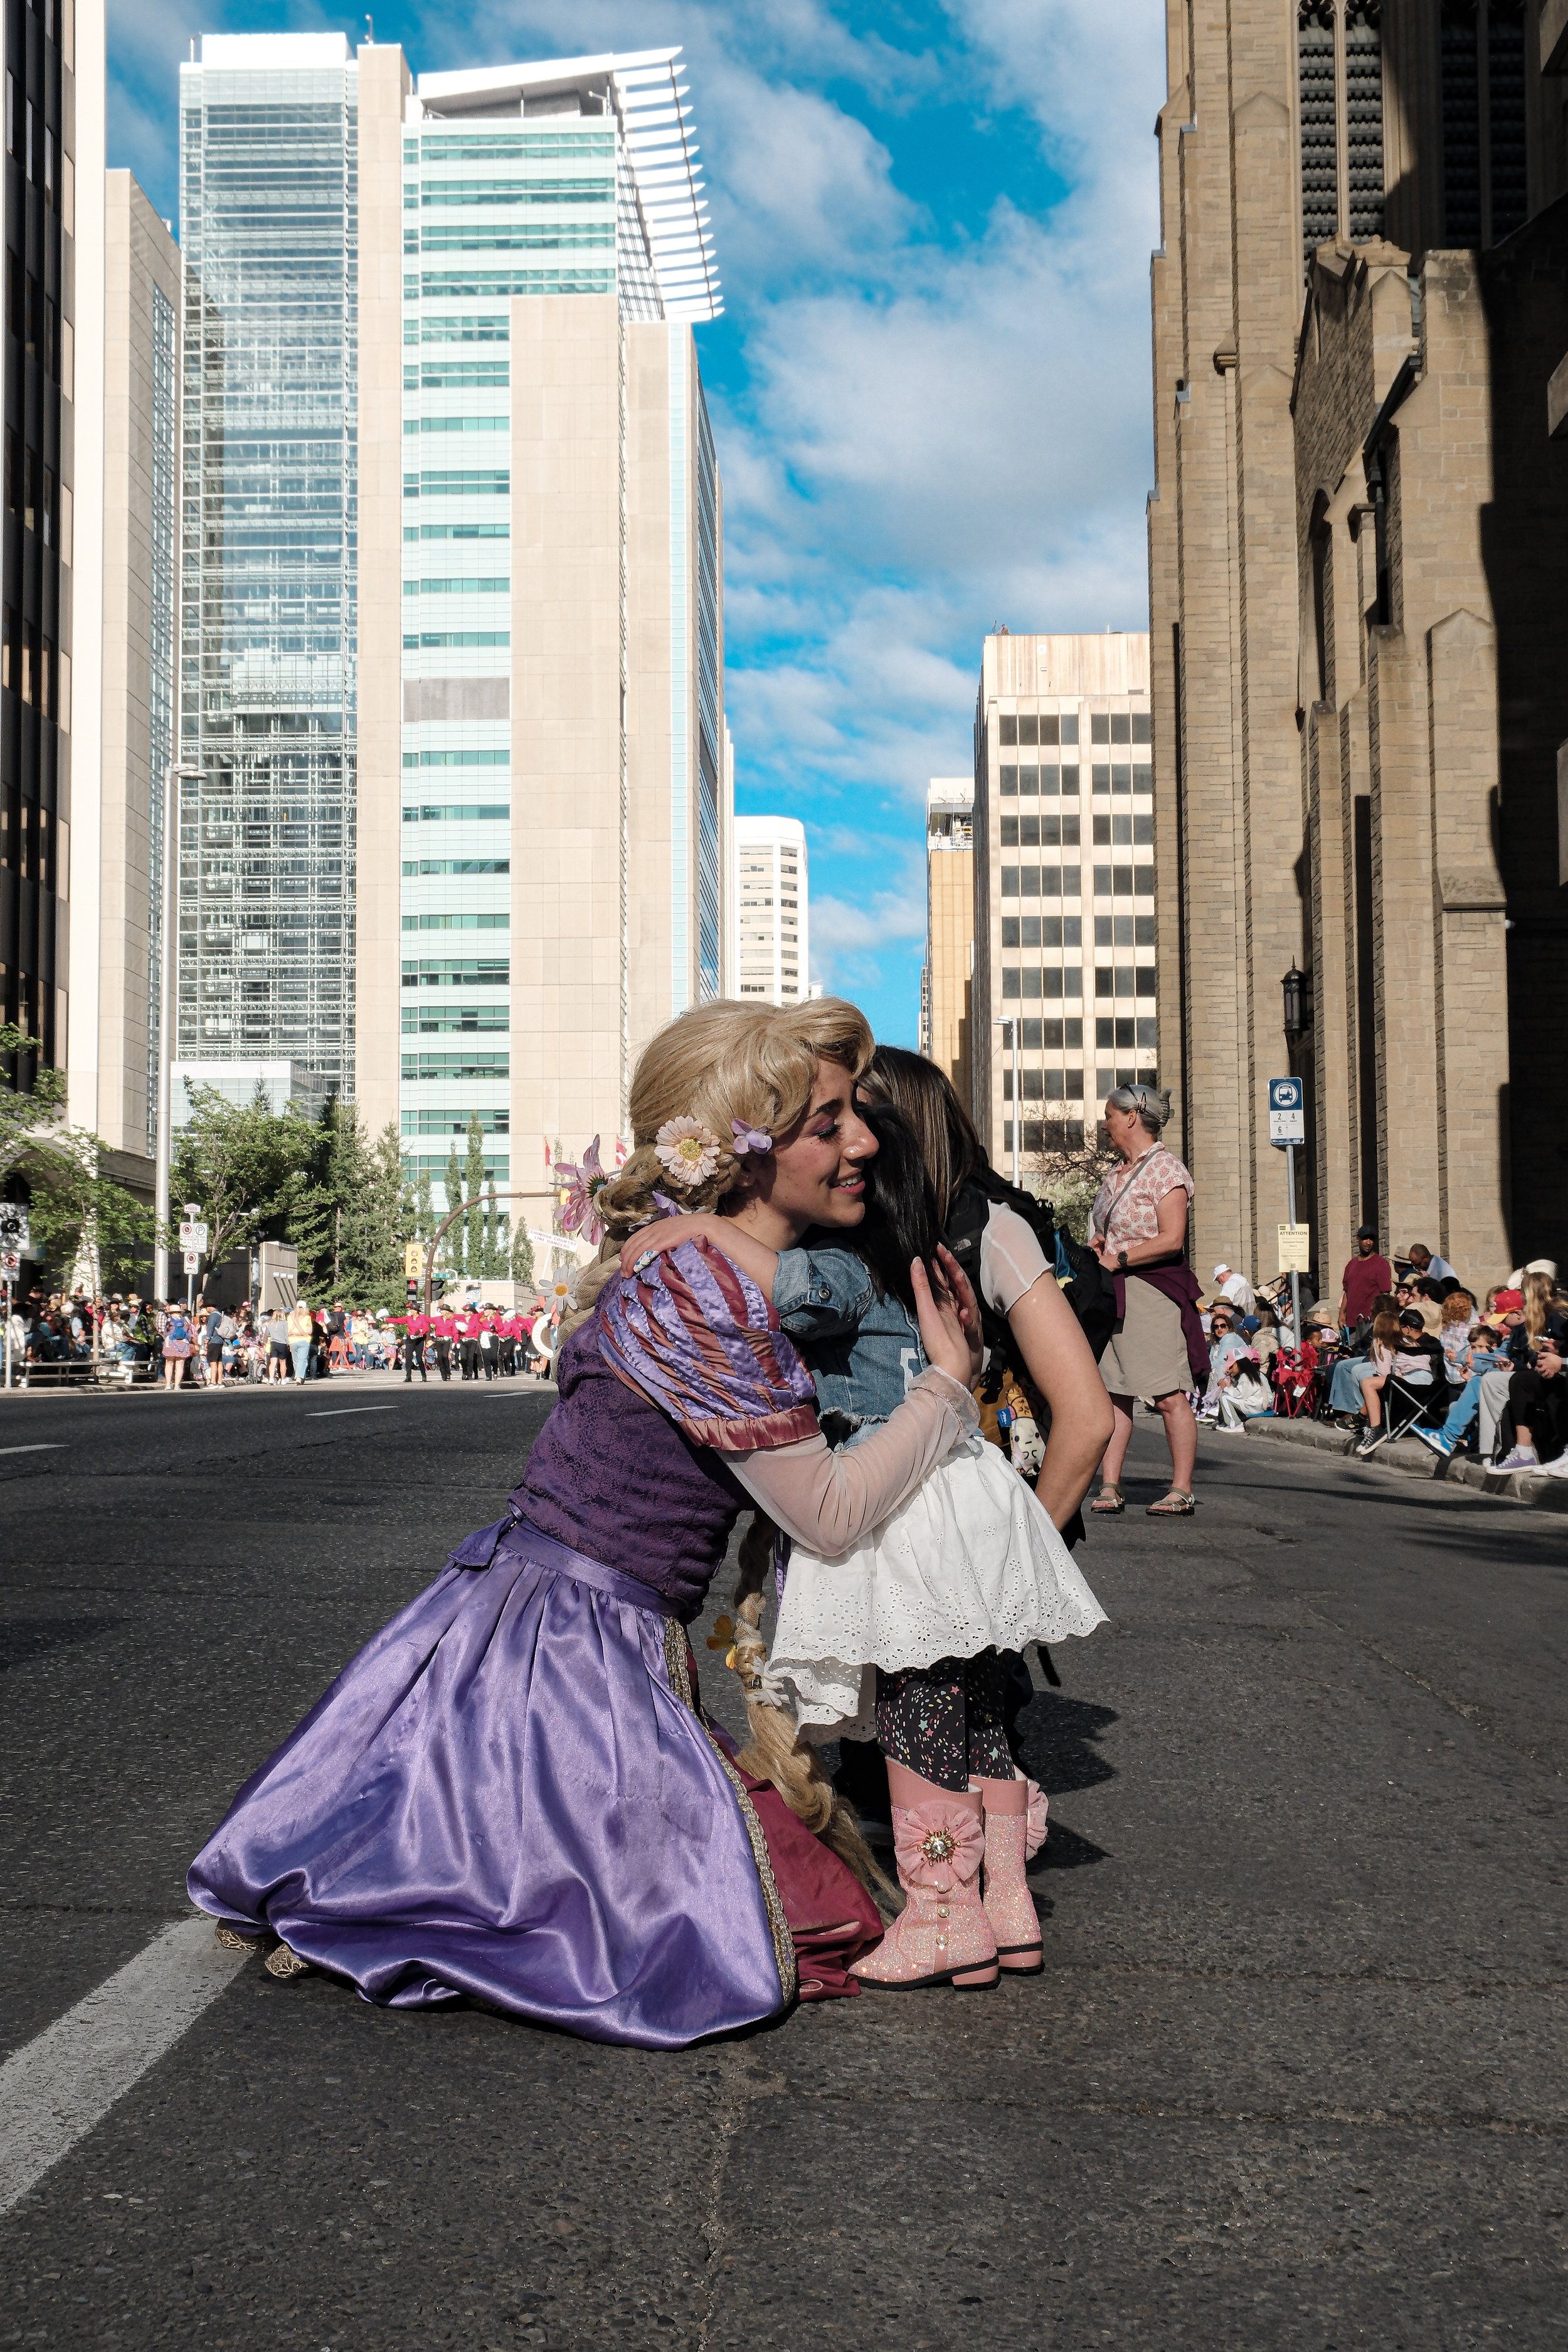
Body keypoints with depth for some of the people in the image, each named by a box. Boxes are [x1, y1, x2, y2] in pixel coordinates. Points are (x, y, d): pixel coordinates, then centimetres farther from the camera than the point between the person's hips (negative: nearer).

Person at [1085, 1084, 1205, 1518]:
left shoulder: (1164, 1169, -8)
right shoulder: (1119, 1173, 18)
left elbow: (1171, 1239, -18)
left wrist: (1117, 1260, -14)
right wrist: (1097, 1246, 9)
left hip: (1152, 1290, -8)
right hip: (1112, 1292, 9)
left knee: (1169, 1396, -5)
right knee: (1113, 1392, 5)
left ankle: (1181, 1491, 0)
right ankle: (1109, 1487, 6)